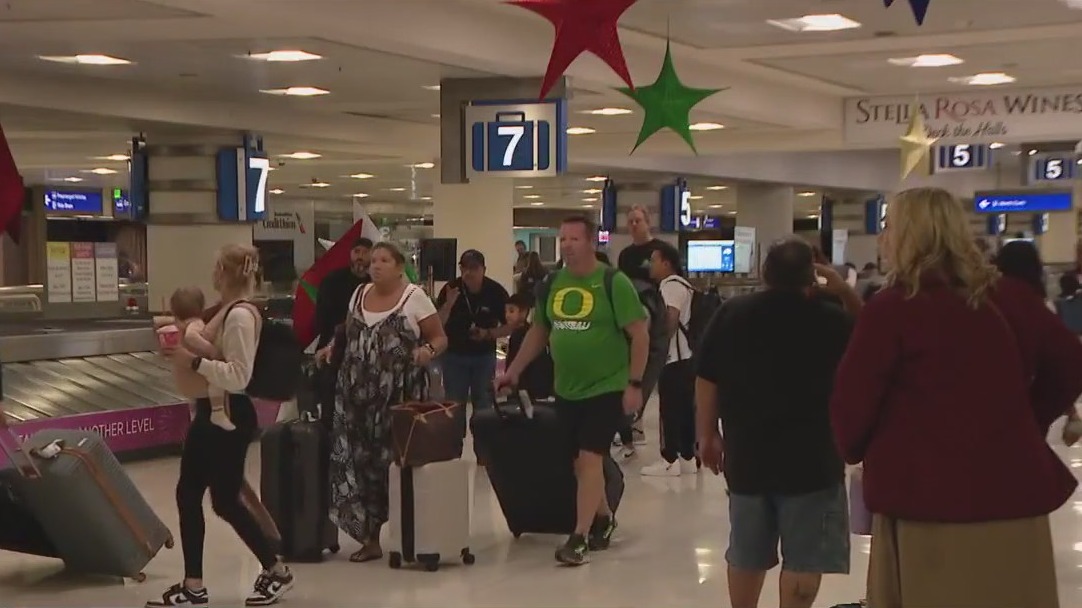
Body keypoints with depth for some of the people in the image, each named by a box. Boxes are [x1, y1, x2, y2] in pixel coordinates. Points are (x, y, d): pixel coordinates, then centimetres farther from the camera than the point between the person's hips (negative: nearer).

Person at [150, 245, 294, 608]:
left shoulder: (240, 315, -19)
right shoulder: (225, 311, 11)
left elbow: (238, 376, -23)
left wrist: (193, 361, -26)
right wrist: (183, 349, 5)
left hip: (230, 415, -10)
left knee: (225, 501, -2)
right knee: (188, 494, 11)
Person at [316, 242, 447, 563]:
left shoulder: (414, 297, -2)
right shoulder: (359, 294, 13)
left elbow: (440, 338, 0)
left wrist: (428, 351, -20)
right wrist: (332, 347, 5)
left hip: (399, 396, -4)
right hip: (358, 395, 4)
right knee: (358, 458, 1)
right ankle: (369, 537, 11)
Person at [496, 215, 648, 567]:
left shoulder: (613, 282, -12)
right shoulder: (552, 283, 5)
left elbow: (639, 334, -11)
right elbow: (539, 331, 15)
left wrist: (634, 384, -16)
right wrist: (513, 372, 12)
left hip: (606, 389, -6)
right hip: (566, 390, 6)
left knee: (589, 459, -10)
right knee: (578, 461, 14)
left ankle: (579, 537, -4)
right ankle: (603, 518, 35)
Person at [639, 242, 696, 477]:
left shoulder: (671, 285, -12)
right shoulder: (681, 285, 20)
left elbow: (671, 320, -20)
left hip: (674, 357, -10)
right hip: (685, 356, 10)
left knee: (670, 409, -6)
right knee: (685, 409, 11)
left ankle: (670, 460, -3)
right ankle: (687, 458, 14)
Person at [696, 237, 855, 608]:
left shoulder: (730, 314, 1)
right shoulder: (831, 319, -7)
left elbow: (705, 381, 3)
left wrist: (707, 435, 12)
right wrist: (848, 294, 7)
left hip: (746, 453, 4)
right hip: (810, 457, -4)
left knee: (746, 553, 18)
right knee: (804, 559, 2)